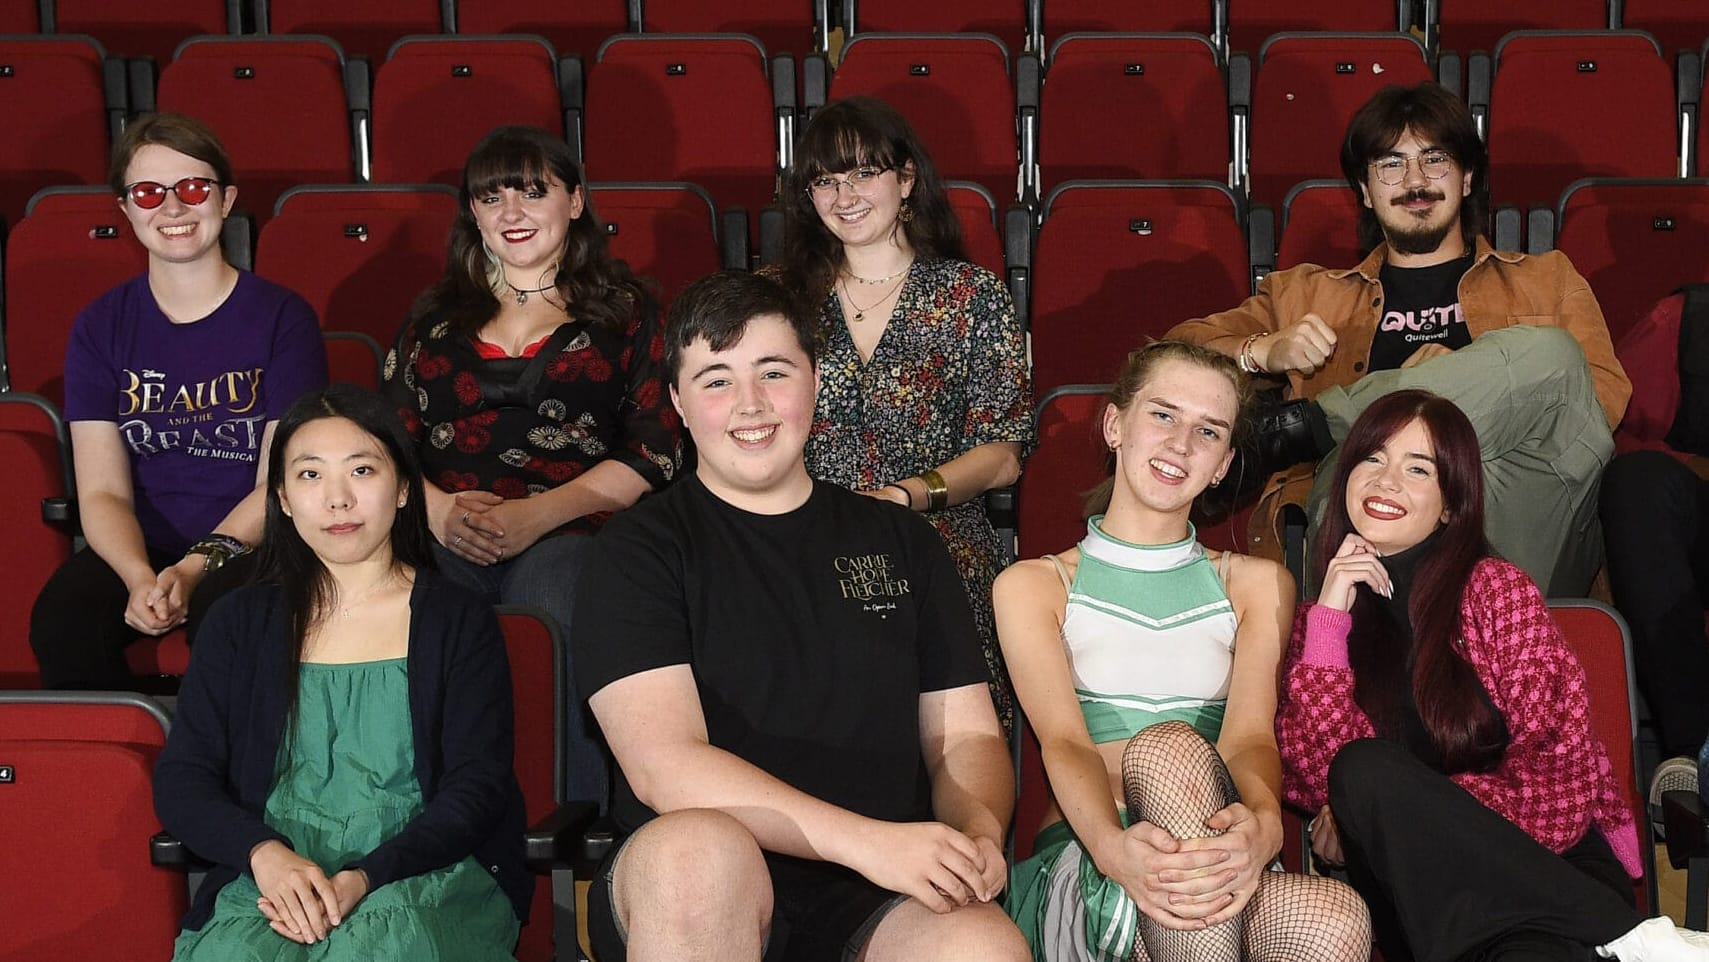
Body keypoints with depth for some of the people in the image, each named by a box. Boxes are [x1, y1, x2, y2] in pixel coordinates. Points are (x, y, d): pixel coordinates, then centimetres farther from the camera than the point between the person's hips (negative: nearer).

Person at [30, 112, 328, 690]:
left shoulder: (283, 318, 1)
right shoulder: (101, 328, 8)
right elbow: (102, 492, 1)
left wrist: (198, 567, -20)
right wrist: (140, 577, -20)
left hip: (250, 548, -2)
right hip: (139, 550, 2)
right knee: (60, 621, -30)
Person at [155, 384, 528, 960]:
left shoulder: (461, 623, 7)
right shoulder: (239, 624, 13)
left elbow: (478, 789, -1)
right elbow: (180, 782, 7)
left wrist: (365, 878, -17)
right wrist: (265, 853, -14)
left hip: (425, 871, -1)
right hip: (272, 878, 2)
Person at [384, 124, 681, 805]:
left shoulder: (623, 311, 15)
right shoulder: (437, 315, 26)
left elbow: (656, 448, 4)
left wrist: (542, 511, -10)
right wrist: (434, 507, -4)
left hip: (572, 534, -2)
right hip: (443, 538, 2)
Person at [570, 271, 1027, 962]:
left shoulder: (901, 543, 17)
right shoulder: (637, 550, 4)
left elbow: (966, 736, 15)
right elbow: (664, 766, -9)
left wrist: (979, 832, -9)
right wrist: (868, 840, -19)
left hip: (879, 904, 0)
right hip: (699, 896, 0)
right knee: (700, 849, -35)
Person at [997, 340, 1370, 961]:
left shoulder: (1258, 585, 20)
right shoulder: (1033, 586, 12)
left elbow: (1250, 737, 0)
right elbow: (1063, 743, -6)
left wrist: (1263, 823, -26)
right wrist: (1114, 845, -30)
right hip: (1080, 865, -1)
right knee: (1170, 745, -35)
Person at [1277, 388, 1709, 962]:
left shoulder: (1495, 588, 5)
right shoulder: (1319, 616, 14)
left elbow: (1561, 770, -4)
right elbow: (1314, 780, -1)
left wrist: (1384, 809, -12)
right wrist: (1330, 616, -6)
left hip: (1546, 862, -3)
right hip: (1426, 886, 3)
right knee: (1364, 767, -31)